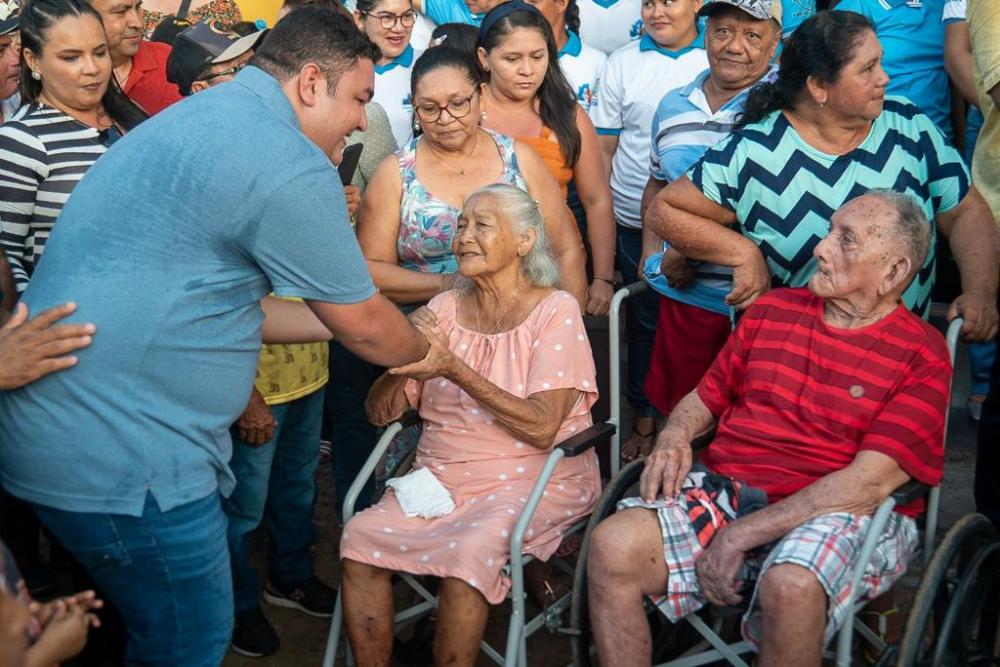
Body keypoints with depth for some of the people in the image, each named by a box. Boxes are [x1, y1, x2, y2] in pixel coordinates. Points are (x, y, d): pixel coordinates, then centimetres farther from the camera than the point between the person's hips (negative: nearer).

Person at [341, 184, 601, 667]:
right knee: (360, 535, -19)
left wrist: (453, 367, -21)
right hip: (441, 476, 5)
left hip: (533, 478, -4)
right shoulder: (445, 308, 7)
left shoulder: (555, 310, -6)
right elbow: (381, 412, 6)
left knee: (469, 550, -31)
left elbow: (542, 427, -17)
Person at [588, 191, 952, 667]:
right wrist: (674, 437, -4)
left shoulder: (922, 355, -2)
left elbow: (871, 481, -13)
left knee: (790, 587, -39)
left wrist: (740, 535, -18)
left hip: (841, 516, -4)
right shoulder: (772, 310, 14)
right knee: (611, 546, -23)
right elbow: (706, 396, 23)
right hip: (725, 489, 4)